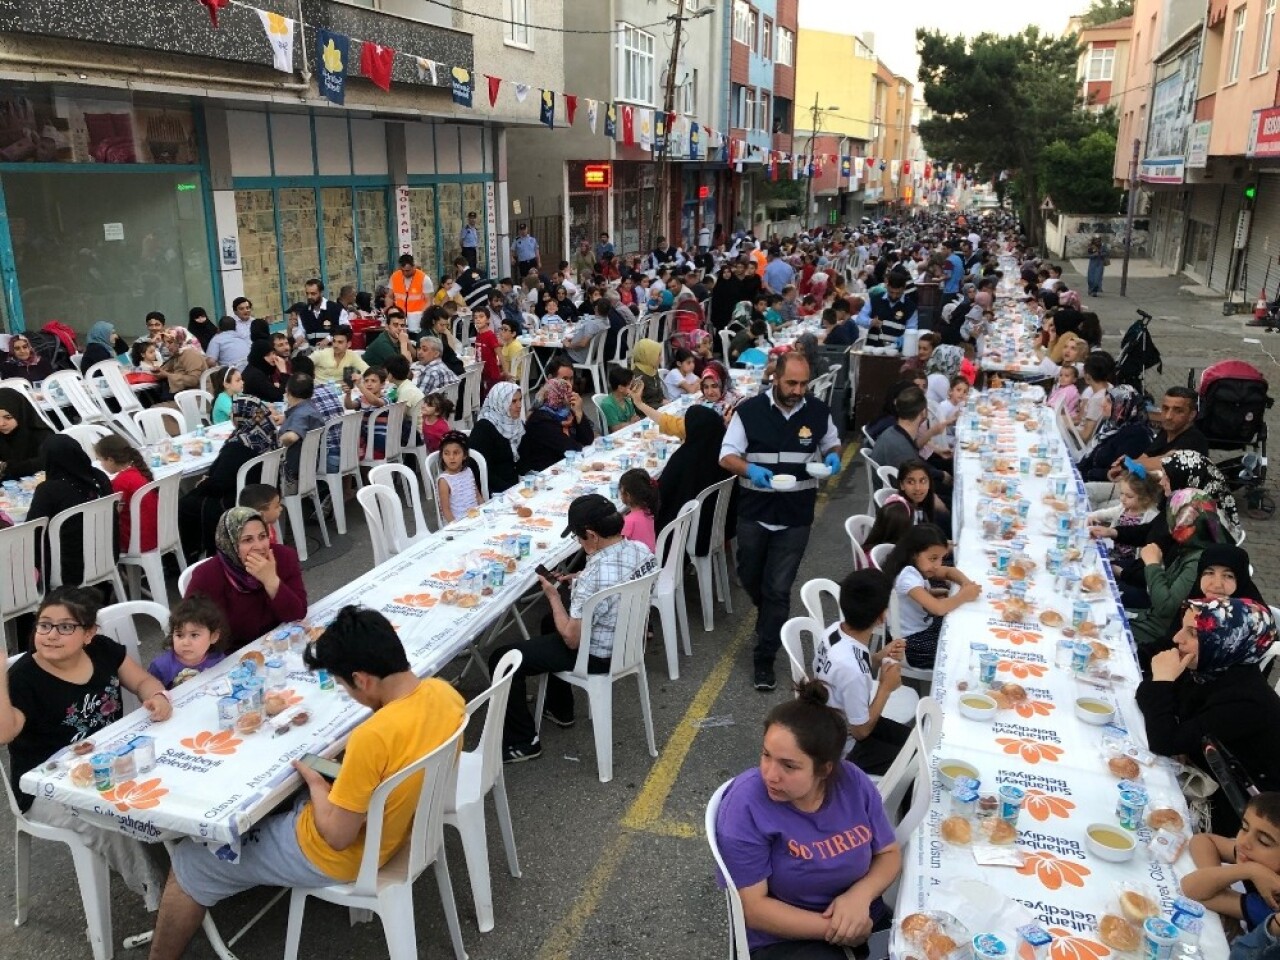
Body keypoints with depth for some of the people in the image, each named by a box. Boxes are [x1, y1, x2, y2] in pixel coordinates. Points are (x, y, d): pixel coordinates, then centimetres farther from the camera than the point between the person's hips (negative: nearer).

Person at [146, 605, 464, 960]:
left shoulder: (373, 737, -38)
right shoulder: (444, 692, -14)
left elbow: (337, 835, -26)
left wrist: (314, 782, -10)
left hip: (341, 856, -8)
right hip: (396, 824, 8)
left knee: (190, 862, 8)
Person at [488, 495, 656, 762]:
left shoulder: (594, 577, -35)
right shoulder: (641, 549, -10)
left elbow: (572, 639, -24)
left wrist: (553, 595, -12)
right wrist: (576, 582, 3)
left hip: (596, 655, -9)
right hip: (626, 640, 9)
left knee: (501, 661, 1)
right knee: (551, 623, 35)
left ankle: (523, 742, 13)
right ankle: (560, 709, 45)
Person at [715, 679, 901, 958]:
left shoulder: (854, 783, -8)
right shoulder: (745, 805, -21)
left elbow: (889, 854, 5)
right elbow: (753, 908, -16)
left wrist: (860, 895, -14)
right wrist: (835, 928, -17)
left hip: (865, 919, 5)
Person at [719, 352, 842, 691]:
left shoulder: (819, 412, -3)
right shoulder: (749, 410, -9)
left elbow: (832, 444, 15)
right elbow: (727, 456, -9)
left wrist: (833, 457, -9)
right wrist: (750, 469, -30)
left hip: (795, 517, 0)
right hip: (754, 512, 1)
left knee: (778, 590, -1)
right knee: (750, 577, 19)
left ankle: (764, 660, 11)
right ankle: (768, 616, 52)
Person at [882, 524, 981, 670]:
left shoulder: (918, 566, -2)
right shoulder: (908, 576, -28)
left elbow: (949, 571, 15)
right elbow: (939, 608, -37)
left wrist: (965, 583, -7)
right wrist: (964, 595, -19)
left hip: (926, 626, 9)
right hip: (913, 643, -9)